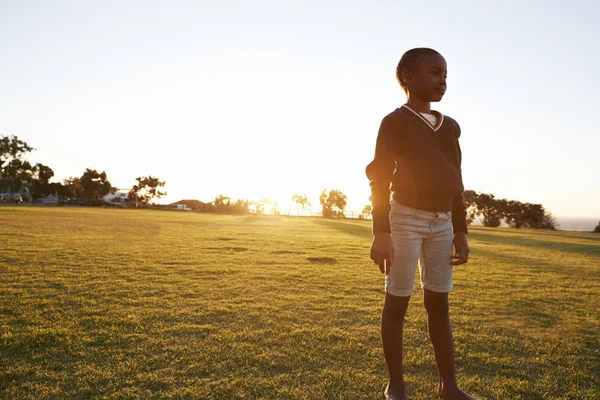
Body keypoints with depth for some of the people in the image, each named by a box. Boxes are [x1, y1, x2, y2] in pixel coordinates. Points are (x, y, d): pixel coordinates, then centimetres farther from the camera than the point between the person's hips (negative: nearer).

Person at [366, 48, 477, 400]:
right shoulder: (395, 122, -5)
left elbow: (455, 182, 15)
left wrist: (460, 231, 10)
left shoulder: (451, 127, 13)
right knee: (398, 301, 1)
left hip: (441, 222, 6)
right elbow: (380, 178, -11)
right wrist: (381, 233, -18)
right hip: (405, 218, -6)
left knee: (439, 304, 9)